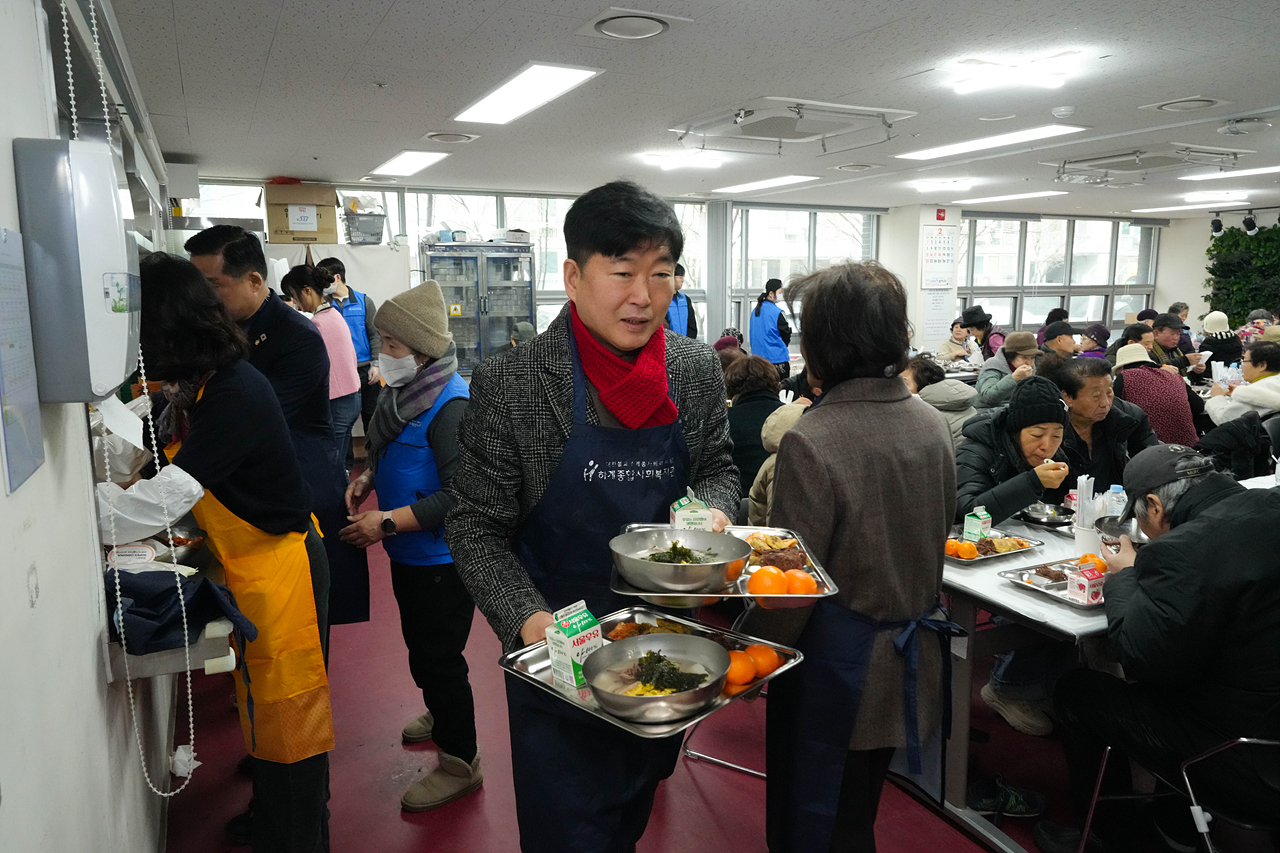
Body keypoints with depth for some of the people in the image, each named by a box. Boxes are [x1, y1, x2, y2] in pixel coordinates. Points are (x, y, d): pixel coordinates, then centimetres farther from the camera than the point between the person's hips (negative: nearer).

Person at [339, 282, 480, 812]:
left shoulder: (450, 405, -25)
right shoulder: (406, 390, 4)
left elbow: (460, 494, -29)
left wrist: (388, 522, -28)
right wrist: (367, 478, 2)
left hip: (441, 559, -9)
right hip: (409, 554, 10)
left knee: (438, 657, 3)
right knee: (419, 645, 27)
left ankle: (459, 763, 23)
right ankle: (439, 714, 52)